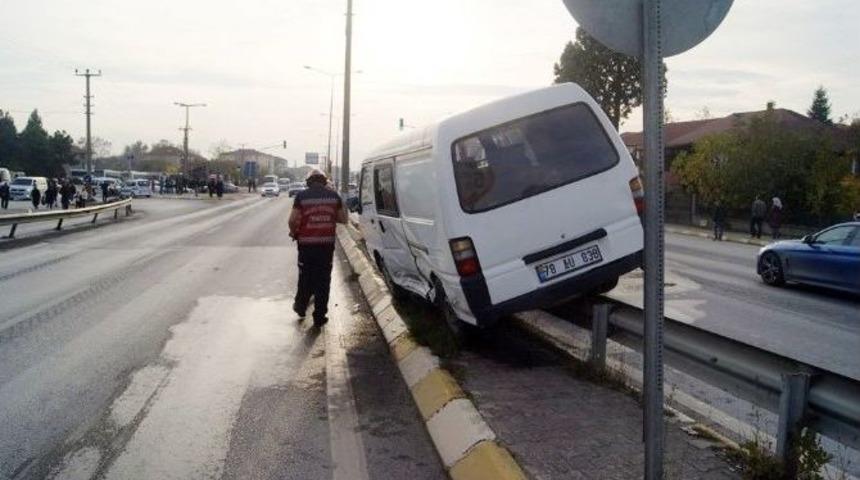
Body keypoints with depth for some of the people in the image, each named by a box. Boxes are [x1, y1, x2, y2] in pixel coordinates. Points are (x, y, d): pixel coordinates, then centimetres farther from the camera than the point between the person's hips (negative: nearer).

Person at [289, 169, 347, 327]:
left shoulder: (301, 196, -5)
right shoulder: (334, 195, 2)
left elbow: (292, 220, -8)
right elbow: (343, 219, 6)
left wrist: (294, 232, 10)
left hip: (306, 243, -1)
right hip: (327, 243, 1)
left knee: (305, 276, 17)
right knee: (323, 279, 6)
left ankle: (301, 306, 31)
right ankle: (319, 316, 8)